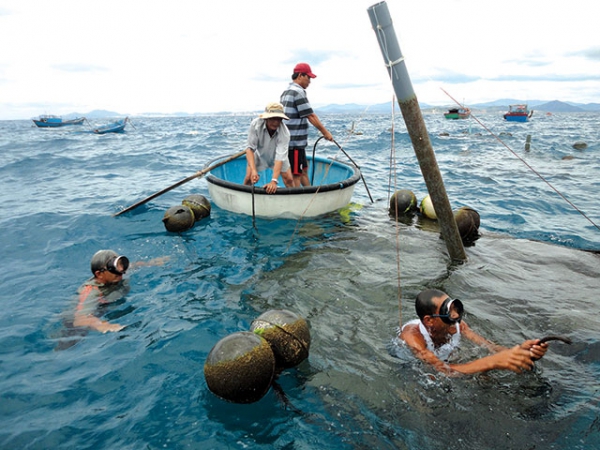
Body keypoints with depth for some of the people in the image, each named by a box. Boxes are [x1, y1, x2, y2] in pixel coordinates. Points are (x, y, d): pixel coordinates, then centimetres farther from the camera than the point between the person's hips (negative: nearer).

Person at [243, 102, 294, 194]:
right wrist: (253, 170, -44)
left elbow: (280, 157, -40)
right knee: (249, 178, -11)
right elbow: (250, 148, -30)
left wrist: (274, 181, -50)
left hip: (276, 155, 0)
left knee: (289, 179, -6)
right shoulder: (256, 124, -33)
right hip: (259, 154, 0)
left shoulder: (285, 133, -35)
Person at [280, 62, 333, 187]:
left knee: (303, 169, 18)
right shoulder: (298, 92, -14)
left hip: (287, 139, 10)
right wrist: (325, 132, -8)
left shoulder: (286, 92, 17)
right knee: (296, 174, -4)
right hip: (295, 142, -10)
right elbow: (311, 116, -15)